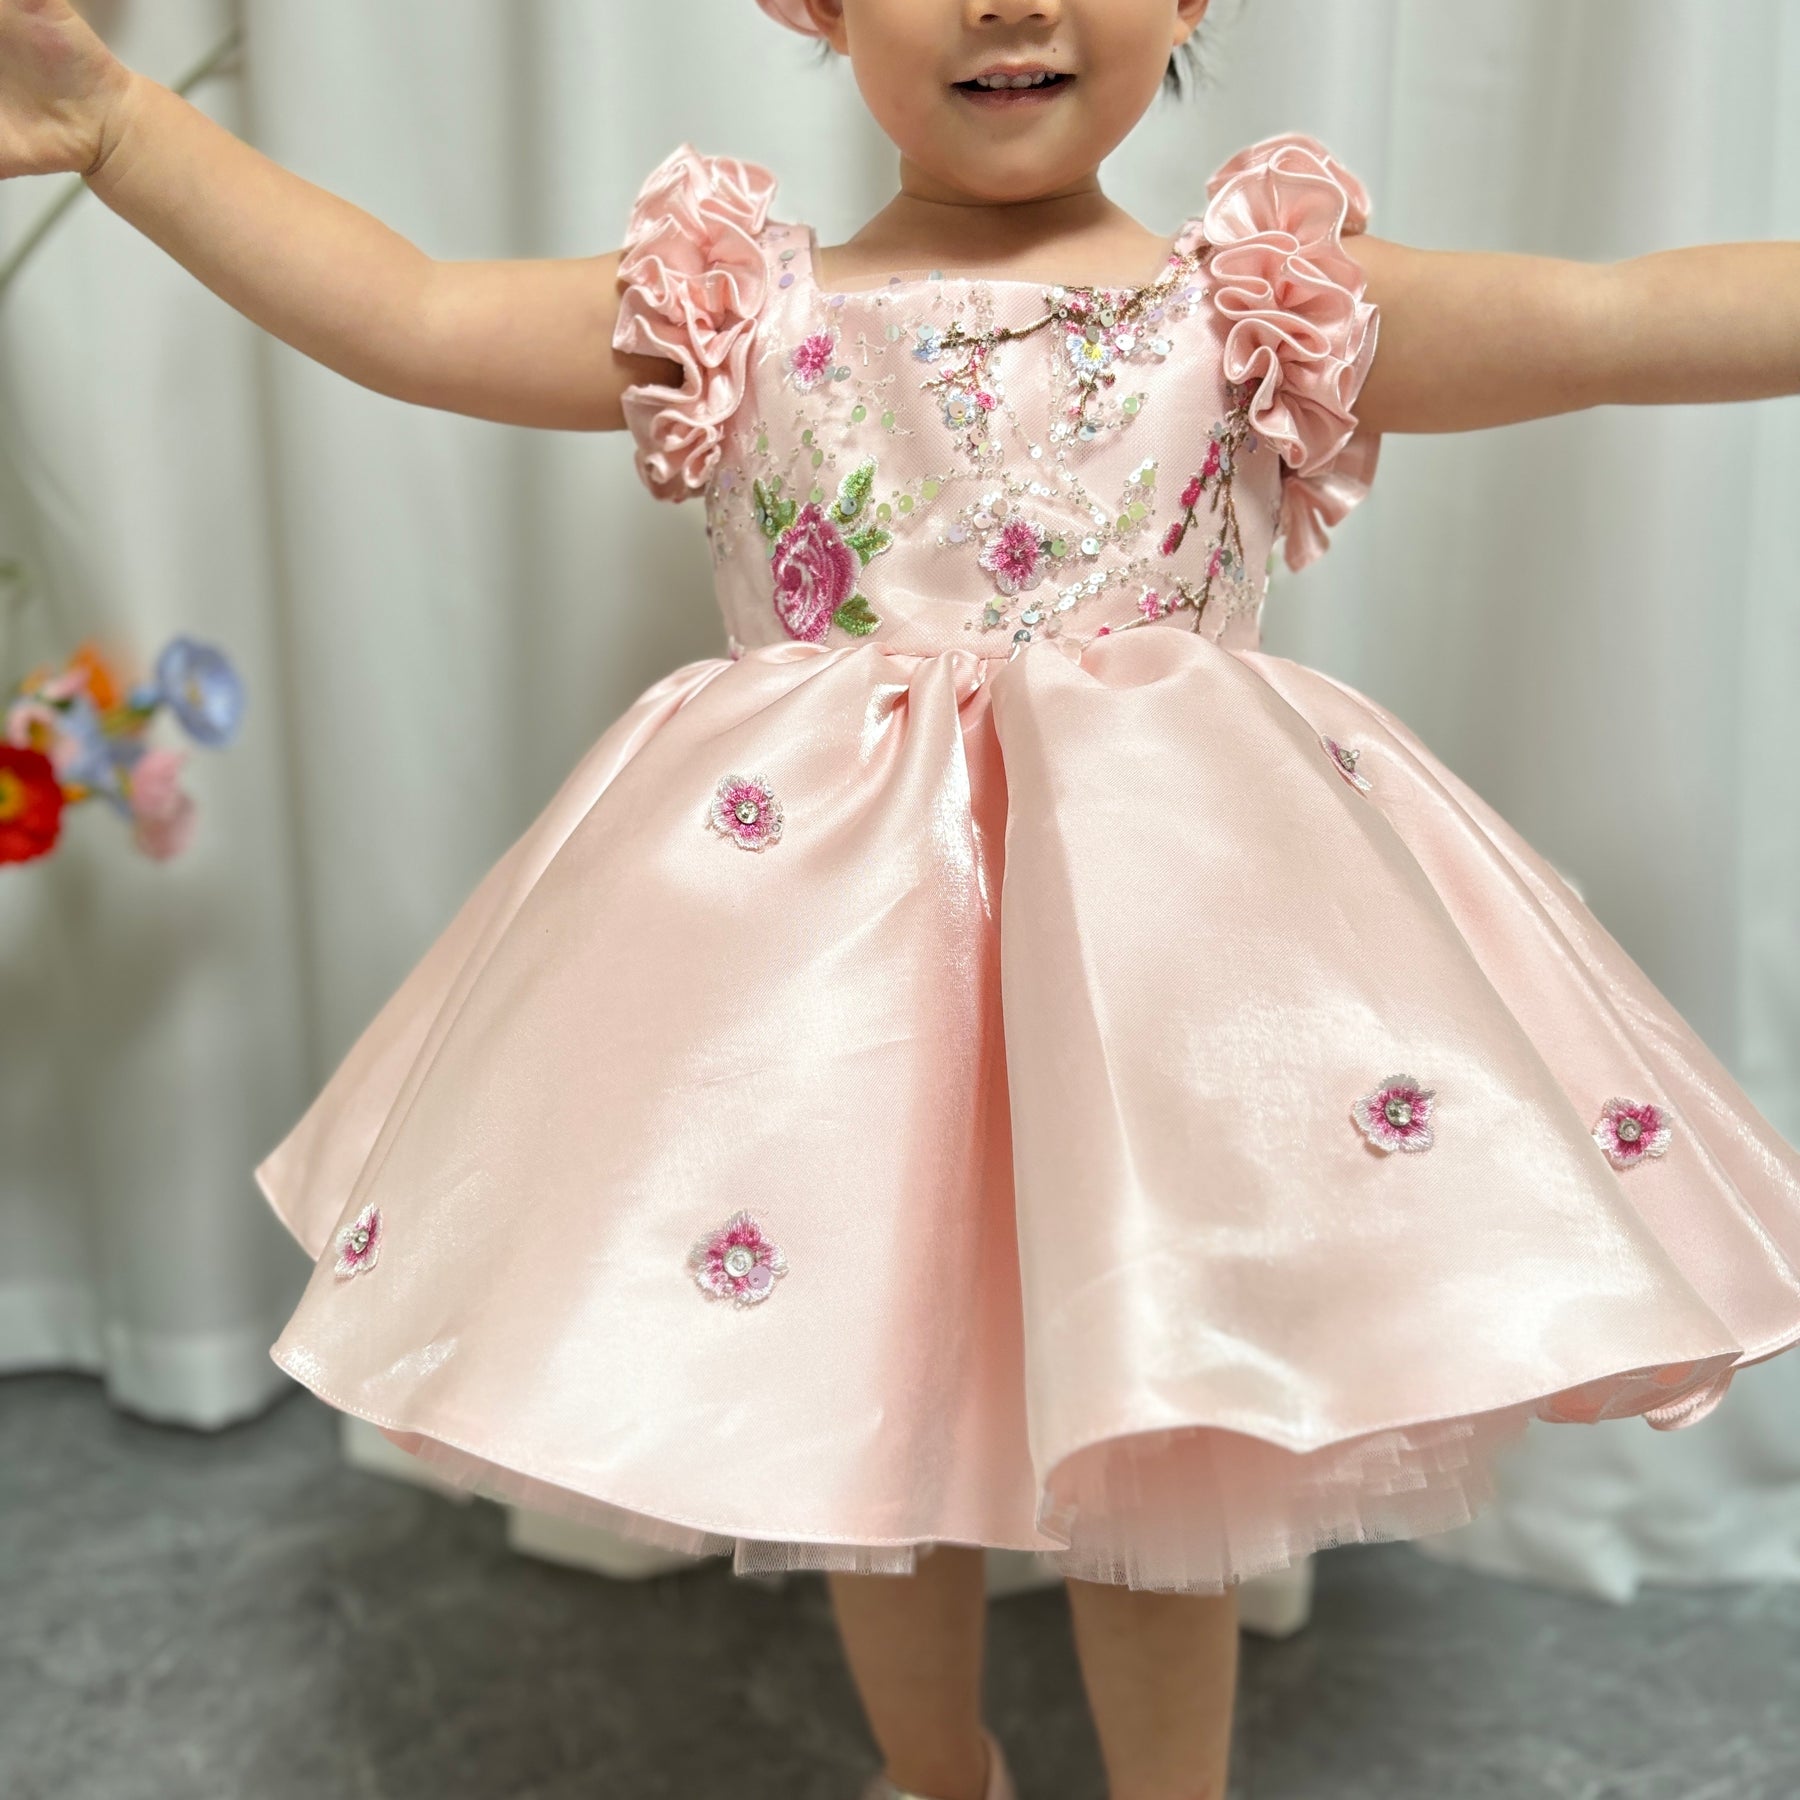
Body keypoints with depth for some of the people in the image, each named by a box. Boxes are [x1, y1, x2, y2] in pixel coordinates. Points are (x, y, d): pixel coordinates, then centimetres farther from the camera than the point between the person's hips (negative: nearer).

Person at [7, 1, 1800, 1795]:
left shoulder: (1271, 303, 2)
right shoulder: (731, 311, 3)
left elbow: (1620, 320, -4)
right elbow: (397, 313, 0)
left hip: (1162, 905, 0)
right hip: (827, 927, 1)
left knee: (1164, 1446, 9)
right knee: (864, 1409, 17)